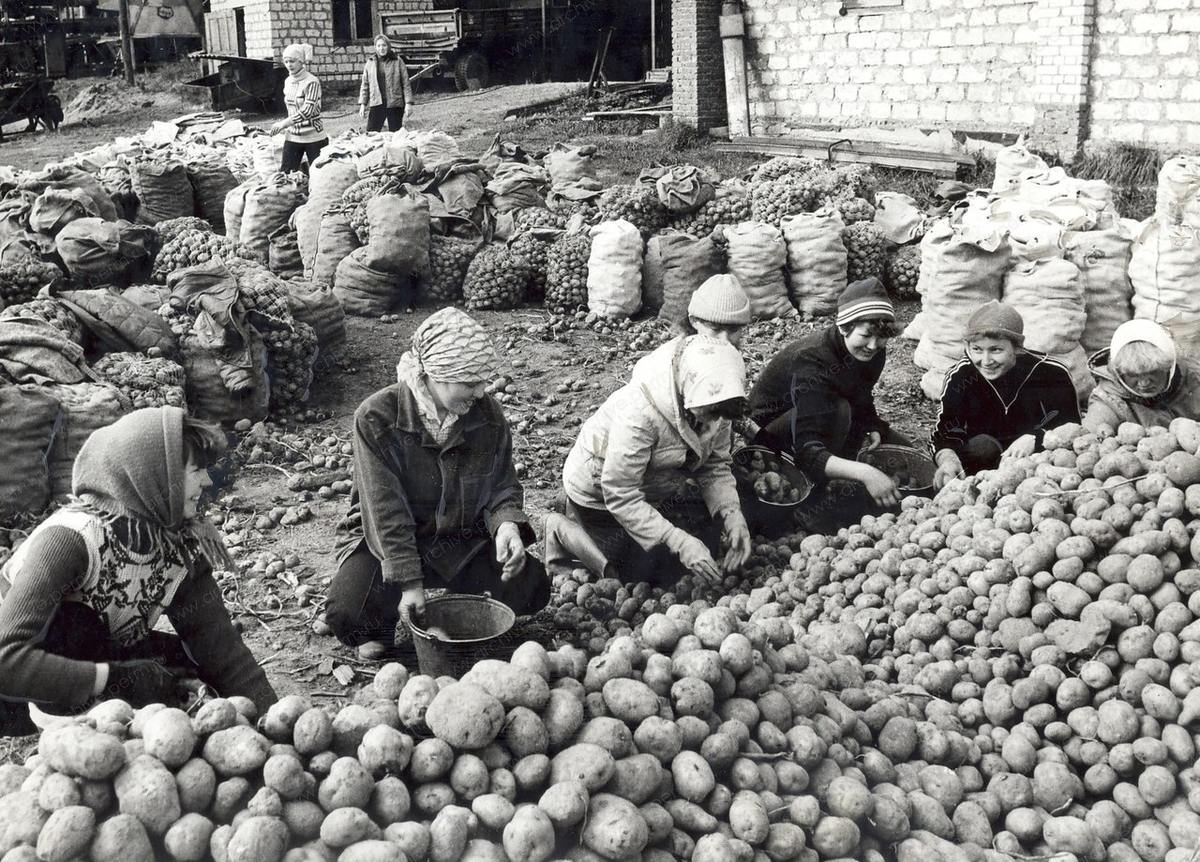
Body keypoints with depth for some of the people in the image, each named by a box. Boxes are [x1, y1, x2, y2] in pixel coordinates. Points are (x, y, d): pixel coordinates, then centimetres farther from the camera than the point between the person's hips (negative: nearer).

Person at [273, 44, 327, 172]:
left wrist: (284, 123, -25)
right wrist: (288, 126, 12)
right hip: (292, 137, 6)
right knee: (285, 173, -1)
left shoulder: (311, 82, -13)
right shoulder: (287, 81, 9)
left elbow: (308, 110, -23)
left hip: (313, 137, -6)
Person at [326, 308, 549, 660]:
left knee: (531, 588, -17)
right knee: (346, 611, -30)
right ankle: (389, 621, 7)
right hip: (389, 541, -3)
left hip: (463, 540, 4)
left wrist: (507, 523, -22)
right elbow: (384, 509, -20)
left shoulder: (488, 415, -7)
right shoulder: (376, 418, -20)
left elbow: (502, 484, 2)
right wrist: (409, 581, -25)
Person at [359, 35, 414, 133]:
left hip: (395, 104, -2)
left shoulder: (397, 61, 2)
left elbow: (406, 83, 2)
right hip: (376, 104, 2)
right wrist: (362, 104, 7)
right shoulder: (370, 63, 9)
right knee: (371, 133, -6)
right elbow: (365, 85, 13)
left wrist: (408, 103, -5)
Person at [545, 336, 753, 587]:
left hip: (653, 490, 7)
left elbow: (716, 466, -7)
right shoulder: (639, 411, -40)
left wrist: (733, 515, -26)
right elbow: (620, 496, -35)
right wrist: (680, 543, -40)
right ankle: (562, 530, 10)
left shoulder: (712, 403, -18)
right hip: (600, 494, -6)